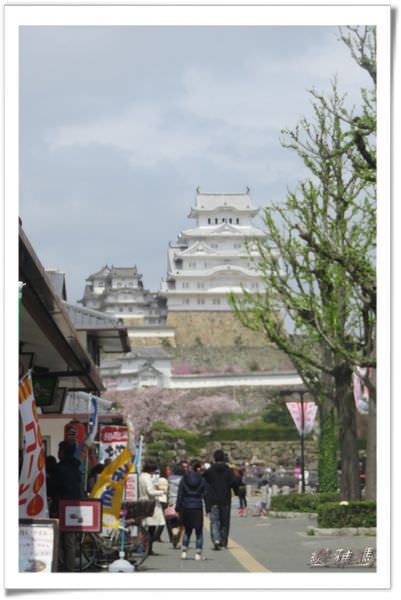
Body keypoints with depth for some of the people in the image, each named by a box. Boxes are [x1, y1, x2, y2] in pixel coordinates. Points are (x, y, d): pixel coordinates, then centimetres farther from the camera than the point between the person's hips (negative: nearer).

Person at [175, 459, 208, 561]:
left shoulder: (184, 479, 1)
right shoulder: (202, 480, -2)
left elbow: (180, 494, 0)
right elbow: (205, 495, -1)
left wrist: (178, 508, 4)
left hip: (185, 507, 2)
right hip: (197, 507, -2)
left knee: (187, 530, 16)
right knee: (199, 531, 5)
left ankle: (184, 551, 9)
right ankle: (198, 553, -2)